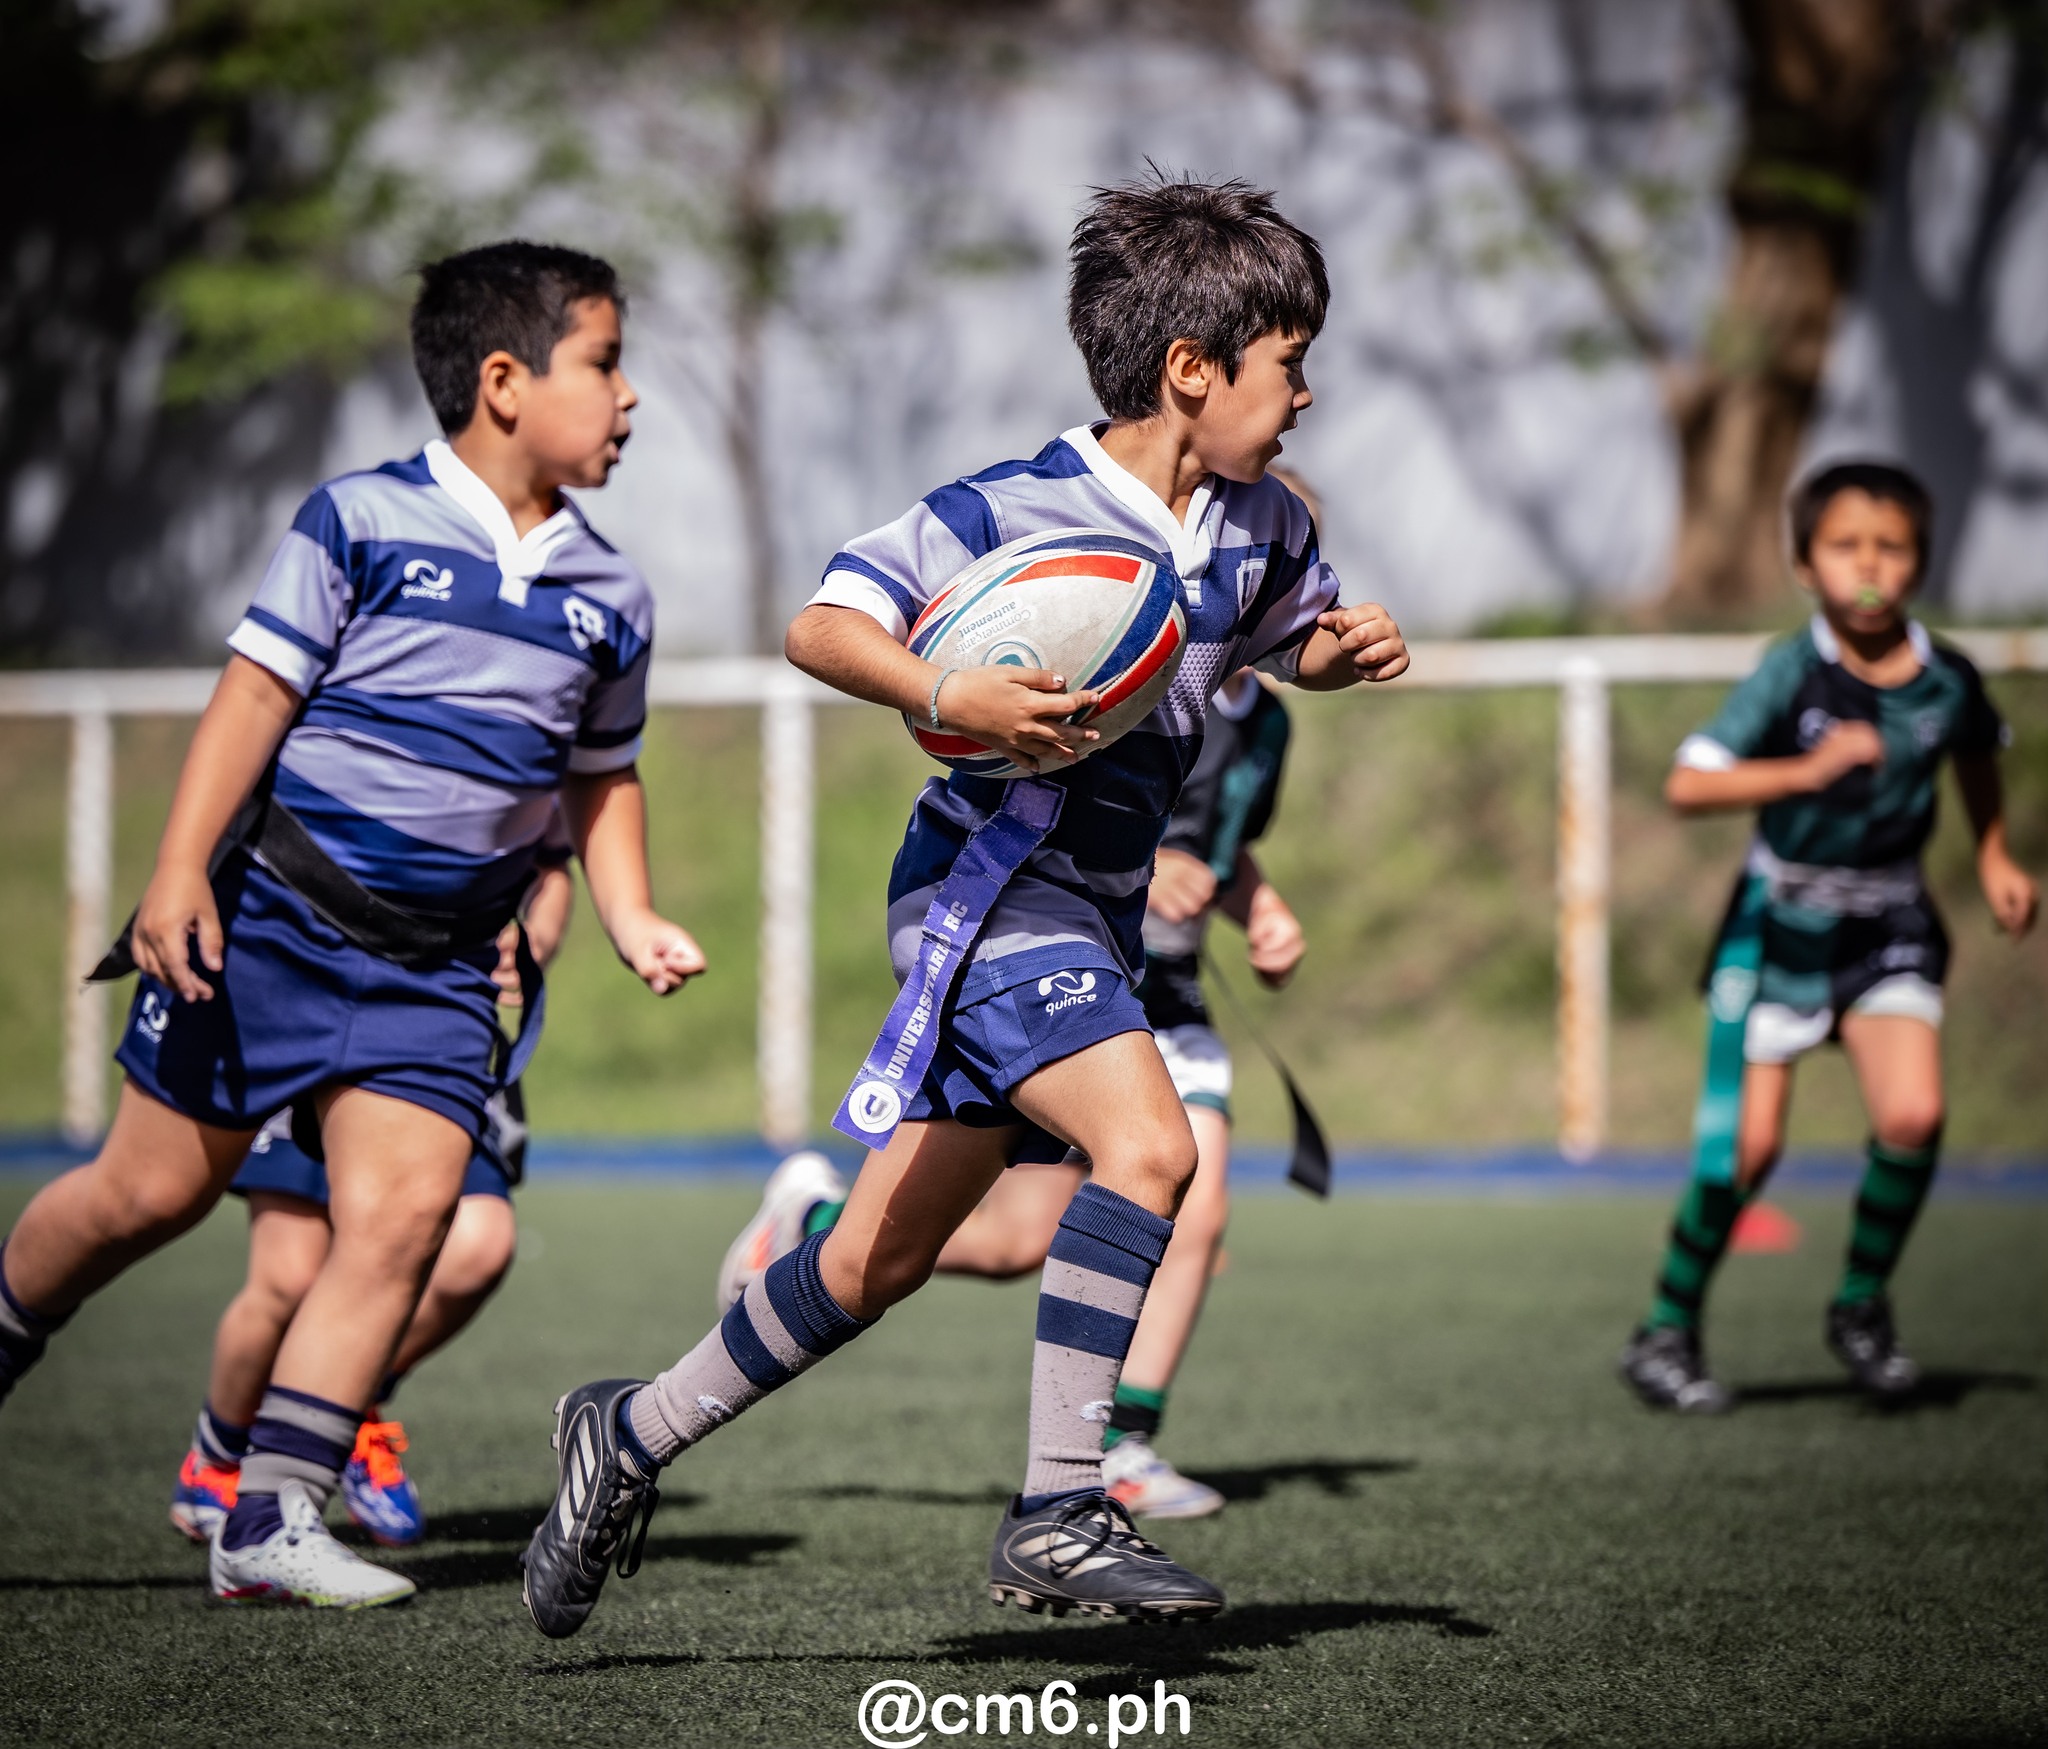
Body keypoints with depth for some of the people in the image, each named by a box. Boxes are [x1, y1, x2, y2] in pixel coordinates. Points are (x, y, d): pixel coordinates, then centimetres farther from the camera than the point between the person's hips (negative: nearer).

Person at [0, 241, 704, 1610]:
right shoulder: (366, 522, -5)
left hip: (438, 966, 4)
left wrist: (630, 917, 7)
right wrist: (180, 869, -15)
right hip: (277, 911, -4)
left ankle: (271, 1520, -8)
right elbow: (258, 692, -8)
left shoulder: (608, 597, 9)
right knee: (154, 1190, 2)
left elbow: (603, 776, 21)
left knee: (408, 1208, -12)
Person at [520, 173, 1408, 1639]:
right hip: (990, 888, -8)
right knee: (1150, 1143, -28)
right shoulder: (1015, 512, -16)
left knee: (886, 1257, 12)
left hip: (1094, 913, 8)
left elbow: (1295, 640, 27)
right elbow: (822, 628, -16)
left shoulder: (1257, 526, 7)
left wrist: (1350, 646, 4)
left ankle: (637, 1432, 29)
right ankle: (1058, 1515, -24)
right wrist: (947, 696, -33)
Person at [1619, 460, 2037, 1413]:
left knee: (1913, 1116, -16)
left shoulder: (1947, 680, -7)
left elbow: (1976, 752, 18)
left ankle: (1862, 1304, 8)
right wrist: (1808, 770, -37)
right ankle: (1667, 1331, 13)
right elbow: (1687, 785, -28)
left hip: (1890, 923, 3)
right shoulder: (1792, 672, -18)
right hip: (1781, 921, -3)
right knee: (1746, 1144, -5)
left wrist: (1993, 854, 14)